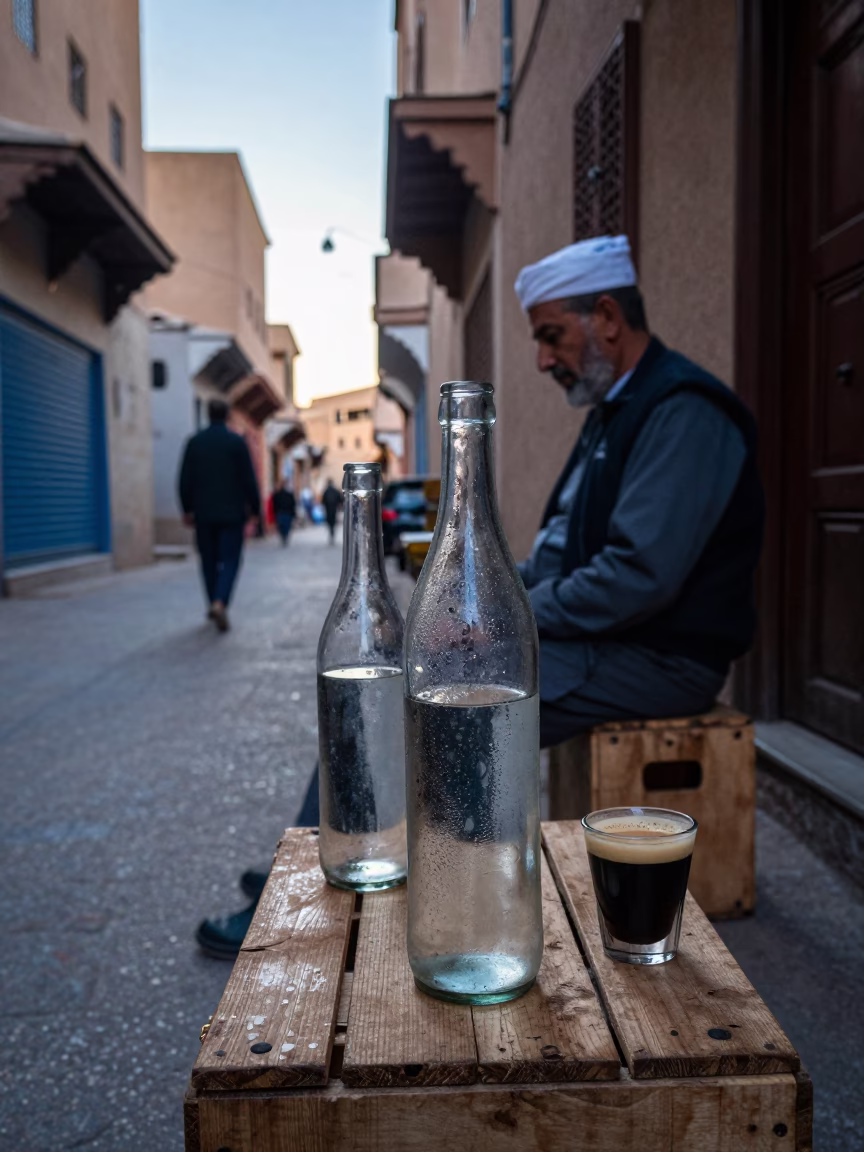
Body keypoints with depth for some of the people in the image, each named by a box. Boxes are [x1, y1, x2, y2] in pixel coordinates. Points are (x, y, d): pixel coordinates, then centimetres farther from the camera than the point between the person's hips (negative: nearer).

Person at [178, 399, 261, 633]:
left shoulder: (194, 442, 3)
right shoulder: (237, 442, -5)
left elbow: (185, 480, 3)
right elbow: (249, 479, -6)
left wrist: (187, 509, 13)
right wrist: (255, 508, 3)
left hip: (204, 514, 3)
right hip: (232, 513, -2)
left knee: (209, 560, 13)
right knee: (230, 560, -1)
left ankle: (214, 604, 19)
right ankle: (220, 603, -20)